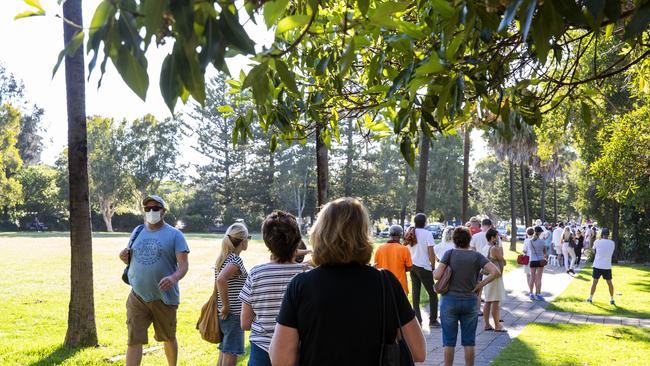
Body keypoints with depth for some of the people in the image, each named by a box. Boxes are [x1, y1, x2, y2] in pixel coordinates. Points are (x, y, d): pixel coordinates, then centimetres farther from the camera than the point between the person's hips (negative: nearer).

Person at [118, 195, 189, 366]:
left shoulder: (174, 234, -5)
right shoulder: (138, 231, 9)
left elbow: (184, 264, -13)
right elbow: (131, 260, 19)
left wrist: (174, 277, -33)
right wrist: (124, 257, -5)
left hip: (164, 296, -2)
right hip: (137, 296, 3)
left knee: (169, 338, 16)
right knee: (134, 340, -3)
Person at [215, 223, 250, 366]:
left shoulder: (223, 258, 9)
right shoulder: (236, 260, -17)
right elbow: (221, 279, -32)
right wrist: (226, 306, -24)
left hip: (224, 314, 9)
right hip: (233, 314, -9)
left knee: (224, 353, 18)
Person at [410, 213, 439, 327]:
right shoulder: (427, 234, -11)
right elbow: (431, 252, -13)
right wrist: (433, 266, -2)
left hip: (412, 266, 5)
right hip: (424, 267, -5)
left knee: (415, 294, 10)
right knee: (433, 294, 7)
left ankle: (417, 319, 11)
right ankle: (433, 320, 4)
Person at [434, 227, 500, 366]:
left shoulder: (450, 254, -6)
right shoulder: (477, 256, -2)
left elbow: (437, 276, -13)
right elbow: (496, 272, -12)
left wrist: (434, 271, 8)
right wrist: (480, 284, -3)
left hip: (449, 300, -1)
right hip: (470, 301, 1)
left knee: (449, 340, 8)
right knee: (469, 341, 12)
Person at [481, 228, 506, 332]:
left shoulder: (485, 248, 12)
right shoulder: (494, 249, -16)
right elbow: (503, 262, -10)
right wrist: (501, 250, 0)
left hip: (486, 276, 9)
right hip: (495, 276, -9)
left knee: (488, 302, 11)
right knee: (495, 302, -4)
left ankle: (487, 324, 15)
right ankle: (497, 326, 1)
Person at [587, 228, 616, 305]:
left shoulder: (597, 242, -8)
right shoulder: (612, 243, -2)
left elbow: (593, 249, 11)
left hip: (598, 265, -1)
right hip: (607, 266, 1)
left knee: (595, 282, 7)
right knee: (609, 282, 11)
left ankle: (590, 298, 11)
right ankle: (612, 299, 14)